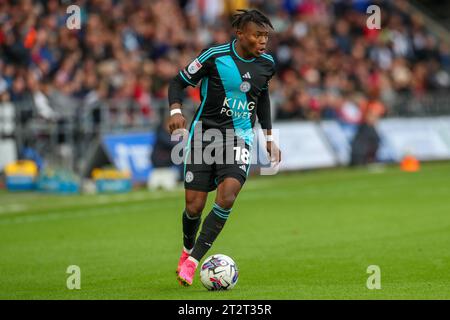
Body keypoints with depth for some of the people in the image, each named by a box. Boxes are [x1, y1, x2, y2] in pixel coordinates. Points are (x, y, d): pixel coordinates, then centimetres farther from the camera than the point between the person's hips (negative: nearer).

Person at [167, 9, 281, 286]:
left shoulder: (267, 64, 3)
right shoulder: (215, 56, -11)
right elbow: (179, 82, -3)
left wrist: (269, 137, 20)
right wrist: (176, 111, -21)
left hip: (239, 138, 2)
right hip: (204, 134, -2)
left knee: (227, 198, -22)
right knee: (194, 206, -3)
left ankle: (192, 261, -14)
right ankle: (187, 250, 31)